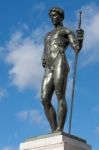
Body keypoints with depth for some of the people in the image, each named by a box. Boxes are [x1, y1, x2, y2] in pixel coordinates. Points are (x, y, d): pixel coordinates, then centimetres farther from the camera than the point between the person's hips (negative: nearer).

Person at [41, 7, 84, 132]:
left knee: (60, 96, -19)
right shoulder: (48, 35, 37)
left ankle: (59, 131, -26)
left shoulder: (67, 31, 17)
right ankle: (54, 132, -10)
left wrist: (80, 38, -19)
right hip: (49, 70, 7)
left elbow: (77, 48, 2)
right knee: (45, 100, -9)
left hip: (60, 64, -6)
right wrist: (43, 62, 7)